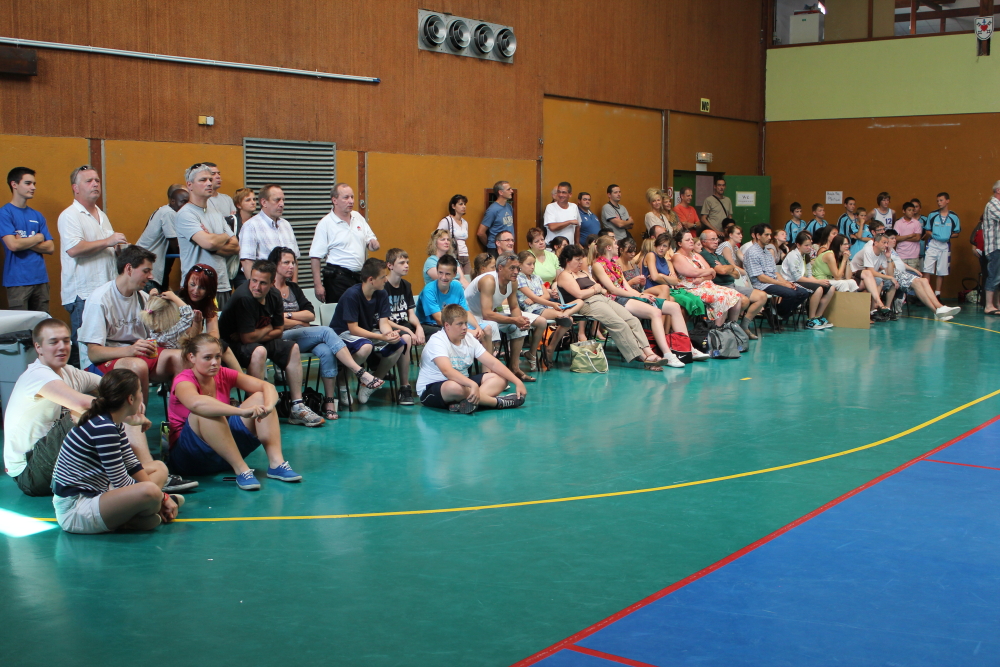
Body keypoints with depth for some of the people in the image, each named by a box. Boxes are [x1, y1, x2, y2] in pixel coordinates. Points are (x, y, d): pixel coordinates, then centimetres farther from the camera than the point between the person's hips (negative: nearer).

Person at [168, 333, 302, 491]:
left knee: (260, 398, -10)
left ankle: (276, 463, -24)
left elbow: (267, 386, -9)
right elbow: (195, 403, -42)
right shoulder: (183, 380, -16)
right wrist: (242, 411, -50)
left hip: (226, 448, 6)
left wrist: (268, 406, -33)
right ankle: (241, 470, -33)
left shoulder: (223, 375, 0)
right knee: (206, 413, -34)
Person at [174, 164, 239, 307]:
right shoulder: (185, 214, -7)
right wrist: (225, 237, 0)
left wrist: (214, 245, -9)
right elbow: (208, 242, -21)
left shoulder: (216, 213, 17)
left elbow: (236, 247, 9)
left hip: (224, 286, 7)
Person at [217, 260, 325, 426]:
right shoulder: (244, 298, -28)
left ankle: (297, 407, -1)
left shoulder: (274, 295, -4)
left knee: (292, 348, 0)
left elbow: (279, 330, 2)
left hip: (258, 340, 8)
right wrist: (267, 329, -8)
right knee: (258, 351, -34)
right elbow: (247, 337, -26)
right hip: (233, 345, -8)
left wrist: (258, 335, -15)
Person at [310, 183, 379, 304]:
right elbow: (315, 257, -10)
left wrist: (373, 244, -7)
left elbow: (371, 239, 19)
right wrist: (318, 285, -15)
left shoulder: (358, 217, 11)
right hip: (337, 277, -6)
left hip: (359, 276, 6)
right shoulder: (326, 223, -7)